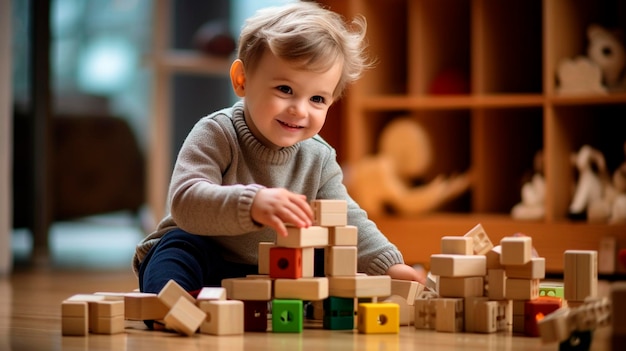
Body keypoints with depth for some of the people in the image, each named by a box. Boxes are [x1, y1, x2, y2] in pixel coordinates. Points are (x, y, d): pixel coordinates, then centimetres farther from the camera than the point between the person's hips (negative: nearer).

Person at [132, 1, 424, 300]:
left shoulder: (319, 158, -4)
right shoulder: (216, 135, -22)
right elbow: (184, 202, -38)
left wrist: (388, 266, -20)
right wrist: (252, 204, -56)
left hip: (266, 277, 5)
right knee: (179, 245, -34)